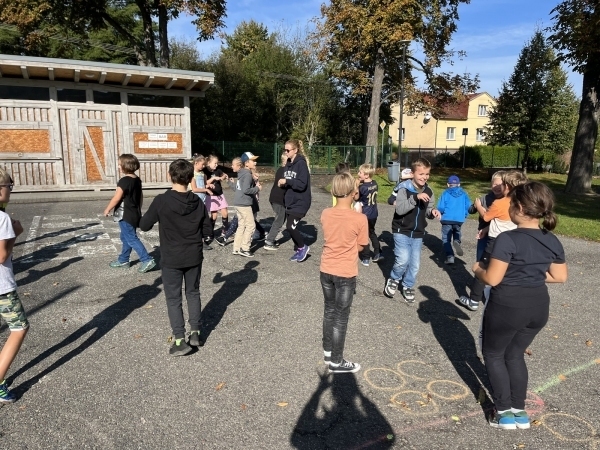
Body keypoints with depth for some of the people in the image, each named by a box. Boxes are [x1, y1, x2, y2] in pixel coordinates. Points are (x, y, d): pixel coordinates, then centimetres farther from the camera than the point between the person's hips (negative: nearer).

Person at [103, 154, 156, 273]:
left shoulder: (124, 181, -20)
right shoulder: (137, 179, 7)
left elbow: (116, 198, -19)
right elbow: (140, 196, 15)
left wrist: (107, 209, -5)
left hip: (125, 215, -9)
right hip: (134, 214, 9)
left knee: (132, 239, -5)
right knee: (125, 237, 19)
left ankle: (147, 260, -9)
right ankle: (123, 260, 30)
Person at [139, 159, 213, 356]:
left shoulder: (161, 201, -16)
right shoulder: (197, 202, -5)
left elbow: (144, 226, -6)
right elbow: (208, 230, 1)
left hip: (171, 259, -3)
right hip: (194, 257, 4)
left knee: (173, 298, 6)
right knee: (193, 293, 18)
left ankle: (180, 340, 6)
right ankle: (195, 333, 25)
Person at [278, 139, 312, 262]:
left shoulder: (301, 163, -13)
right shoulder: (288, 163, 10)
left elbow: (302, 184, -21)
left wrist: (286, 181, -22)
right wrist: (282, 183, -4)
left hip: (300, 202, -8)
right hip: (290, 201, 8)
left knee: (291, 227, -13)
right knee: (291, 227, 9)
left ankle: (303, 247, 9)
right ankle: (299, 250, 25)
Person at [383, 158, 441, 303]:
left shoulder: (428, 191, 3)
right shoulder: (404, 188, -14)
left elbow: (428, 211, 13)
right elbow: (400, 209, -26)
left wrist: (432, 212, -10)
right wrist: (416, 197, -34)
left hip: (418, 234, 5)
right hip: (402, 231, -5)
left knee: (415, 263, 8)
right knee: (403, 260, -17)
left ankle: (408, 286, 31)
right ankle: (393, 280, 13)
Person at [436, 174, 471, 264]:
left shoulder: (445, 193, -3)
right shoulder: (463, 194, 5)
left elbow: (440, 207, -9)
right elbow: (468, 206, 0)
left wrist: (442, 213, 13)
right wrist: (464, 215, 17)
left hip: (447, 219, -3)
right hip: (459, 219, 3)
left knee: (446, 239, 7)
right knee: (457, 232, 28)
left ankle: (450, 256, -5)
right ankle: (457, 241, -5)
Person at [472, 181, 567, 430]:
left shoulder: (507, 239, -22)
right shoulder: (553, 241, 1)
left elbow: (492, 279, -21)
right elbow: (560, 277, 9)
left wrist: (478, 269, -2)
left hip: (507, 307, -7)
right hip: (538, 307, 7)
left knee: (493, 354, 15)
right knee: (515, 354, 23)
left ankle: (504, 412, 20)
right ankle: (520, 411, 29)